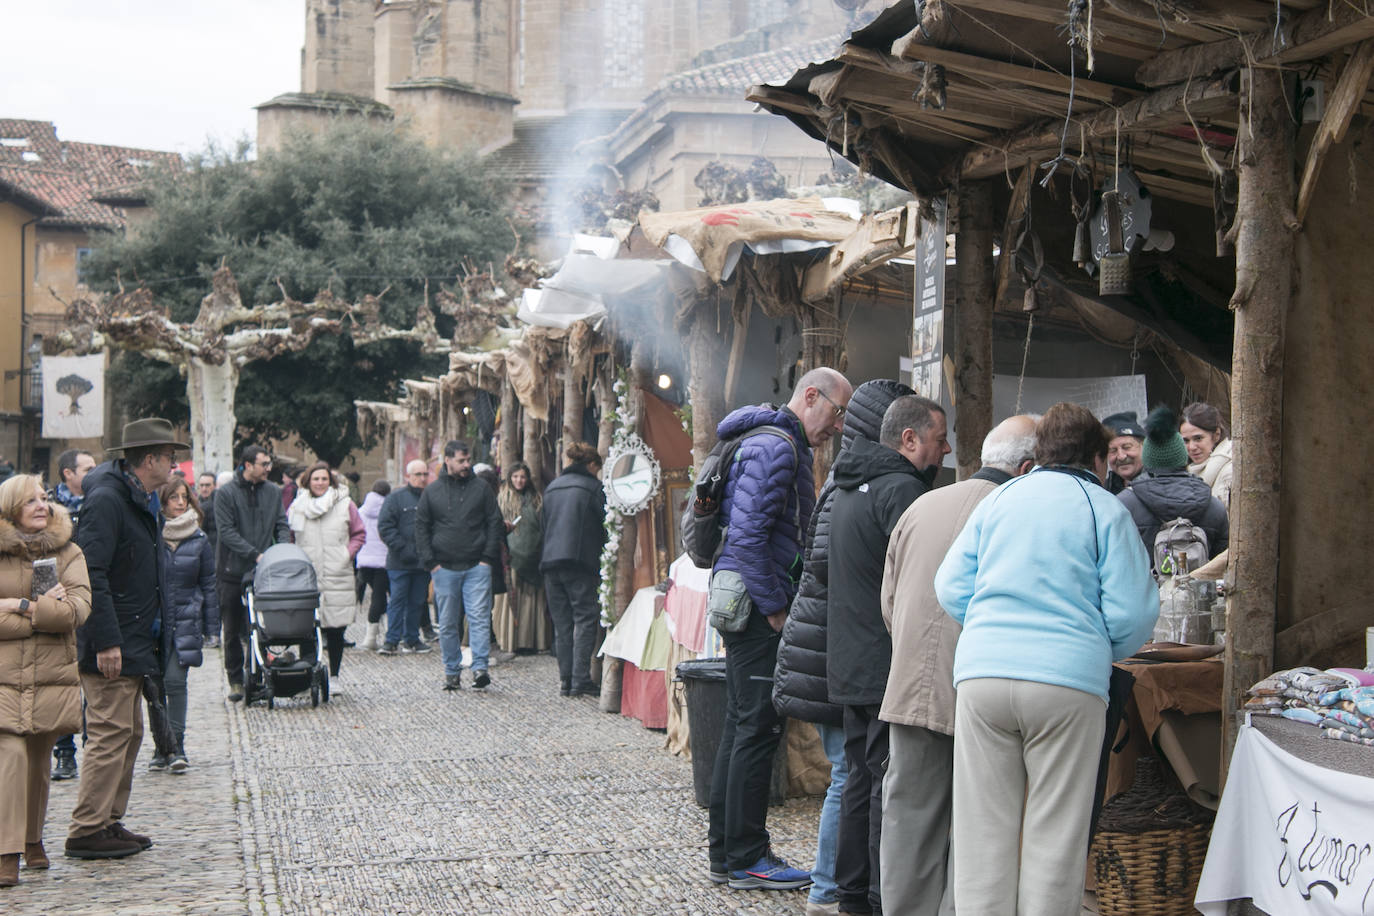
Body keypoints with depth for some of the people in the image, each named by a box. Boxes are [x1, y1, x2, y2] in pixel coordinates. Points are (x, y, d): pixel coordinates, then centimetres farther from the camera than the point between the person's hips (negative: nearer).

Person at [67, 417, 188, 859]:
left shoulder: (141, 501, 16)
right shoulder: (106, 500, -15)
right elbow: (91, 574, -22)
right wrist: (106, 642, -25)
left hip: (132, 641, 10)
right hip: (112, 644, -10)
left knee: (129, 732, 13)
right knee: (110, 732, -8)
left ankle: (109, 822, 20)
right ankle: (87, 831, -3)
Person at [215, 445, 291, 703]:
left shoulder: (273, 492, 9)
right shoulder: (225, 493, -4)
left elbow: (282, 525, 11)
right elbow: (226, 531, -10)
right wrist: (255, 554, -17)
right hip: (232, 572, -2)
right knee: (233, 629, 5)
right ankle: (236, 680, 13)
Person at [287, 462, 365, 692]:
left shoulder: (345, 505, 6)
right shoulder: (297, 507, 8)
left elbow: (359, 533, 13)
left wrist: (348, 553, -1)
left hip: (337, 577, 0)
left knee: (336, 629, 3)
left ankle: (334, 676, 14)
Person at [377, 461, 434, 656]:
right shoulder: (396, 497, -2)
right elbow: (385, 527, -7)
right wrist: (402, 549, -15)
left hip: (423, 561, 4)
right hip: (400, 563, -4)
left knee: (417, 602, 10)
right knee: (397, 601, -2)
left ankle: (411, 638, 20)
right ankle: (392, 640, 2)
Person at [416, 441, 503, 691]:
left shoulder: (481, 487, 6)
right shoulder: (432, 492, 8)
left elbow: (495, 523, 7)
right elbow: (421, 528, 9)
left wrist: (488, 558, -2)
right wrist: (430, 562, 0)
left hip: (477, 567, -1)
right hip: (444, 568, 1)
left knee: (479, 617, -9)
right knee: (448, 623, 5)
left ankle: (480, 667, -11)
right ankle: (452, 671, 13)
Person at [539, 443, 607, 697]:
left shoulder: (551, 488, 18)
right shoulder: (593, 486, 0)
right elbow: (605, 523, -3)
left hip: (549, 561, 6)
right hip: (580, 561, -6)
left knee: (561, 623, 8)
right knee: (585, 619, -4)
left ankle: (565, 680, 5)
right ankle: (581, 680, -11)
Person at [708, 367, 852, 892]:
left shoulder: (785, 447, 20)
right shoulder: (775, 448, -14)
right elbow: (748, 534, -21)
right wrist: (774, 608, -18)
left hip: (747, 607, 11)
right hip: (756, 606, -11)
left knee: (742, 728, 13)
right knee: (758, 730, -6)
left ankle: (724, 852, 19)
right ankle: (746, 859, 0)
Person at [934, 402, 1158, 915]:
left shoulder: (998, 501, 16)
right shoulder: (1105, 509, 6)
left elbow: (950, 587, 13)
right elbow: (1132, 613, 0)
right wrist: (1104, 650, 19)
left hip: (980, 675, 3)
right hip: (1068, 682, -3)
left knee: (984, 829, 6)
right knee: (1055, 834, 2)